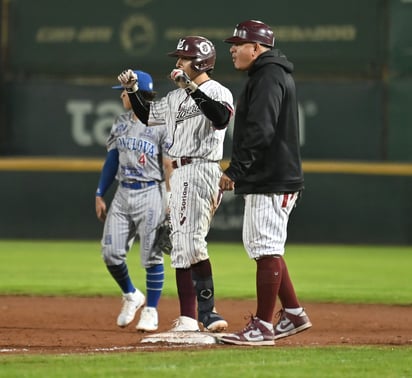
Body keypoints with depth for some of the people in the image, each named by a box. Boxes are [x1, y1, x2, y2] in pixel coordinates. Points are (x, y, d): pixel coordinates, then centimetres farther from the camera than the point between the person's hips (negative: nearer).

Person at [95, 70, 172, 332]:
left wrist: (172, 202, -15)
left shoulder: (162, 124, -9)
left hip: (150, 194, -6)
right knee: (111, 252, 2)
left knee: (151, 256, -3)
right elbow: (112, 160, 15)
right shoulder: (121, 123, 11)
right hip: (123, 193, 6)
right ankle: (131, 296, 24)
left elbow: (169, 166, -10)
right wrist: (100, 195, 11)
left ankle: (151, 311, 7)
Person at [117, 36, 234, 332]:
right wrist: (133, 89, 15)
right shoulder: (176, 97, 18)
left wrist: (192, 89, -32)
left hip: (202, 171, -9)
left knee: (192, 241, -17)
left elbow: (221, 118, -29)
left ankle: (207, 312, -16)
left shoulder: (217, 92, -8)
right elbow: (147, 115, 29)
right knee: (180, 244, 7)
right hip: (179, 173, 9)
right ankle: (188, 318, 9)